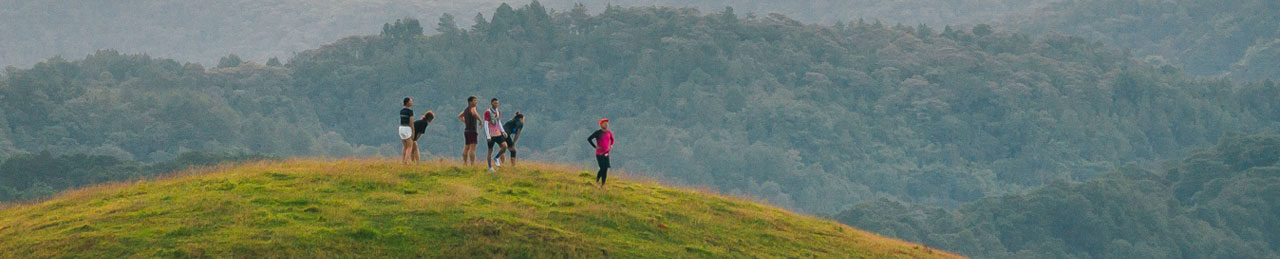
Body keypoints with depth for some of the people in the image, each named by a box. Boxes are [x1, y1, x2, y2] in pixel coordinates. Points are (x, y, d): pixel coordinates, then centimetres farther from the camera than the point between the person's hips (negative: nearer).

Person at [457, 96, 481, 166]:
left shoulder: (466, 109, 16)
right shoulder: (472, 108, -10)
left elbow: (459, 116, 31)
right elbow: (475, 114, -33)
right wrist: (480, 120, -17)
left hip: (466, 130, 9)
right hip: (472, 131, -9)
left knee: (466, 148, 14)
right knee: (472, 148, -12)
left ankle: (464, 163, 16)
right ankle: (472, 164, -18)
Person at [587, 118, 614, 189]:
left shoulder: (609, 133, 5)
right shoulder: (598, 133, -10)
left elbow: (612, 139, 26)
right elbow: (589, 139, -8)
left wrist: (611, 146, 9)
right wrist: (595, 146, -12)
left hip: (606, 154, 5)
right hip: (599, 154, -5)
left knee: (606, 170, -3)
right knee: (602, 169, -13)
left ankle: (603, 185, 4)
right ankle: (597, 181, 11)